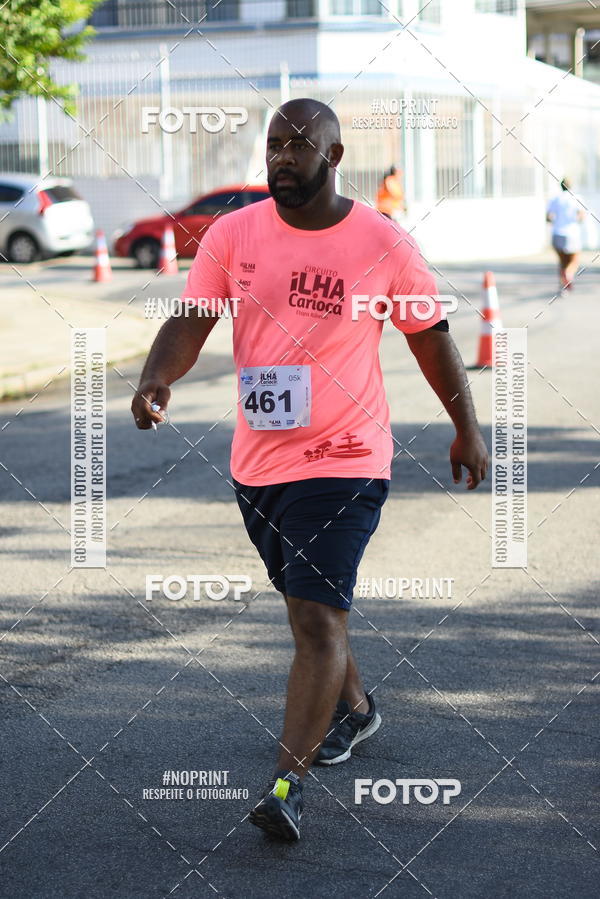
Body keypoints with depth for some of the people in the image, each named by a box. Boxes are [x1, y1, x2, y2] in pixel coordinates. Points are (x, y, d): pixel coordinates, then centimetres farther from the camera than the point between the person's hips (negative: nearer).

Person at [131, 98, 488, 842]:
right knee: (307, 603, 23)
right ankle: (353, 708, 48)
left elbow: (431, 337, 4)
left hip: (342, 460, -5)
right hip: (256, 461, 5)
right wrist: (156, 378, -26)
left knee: (318, 615, -15)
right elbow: (190, 322, -4)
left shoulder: (383, 245, -8)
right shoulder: (233, 234, -1)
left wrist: (467, 430, 12)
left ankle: (286, 784, -15)